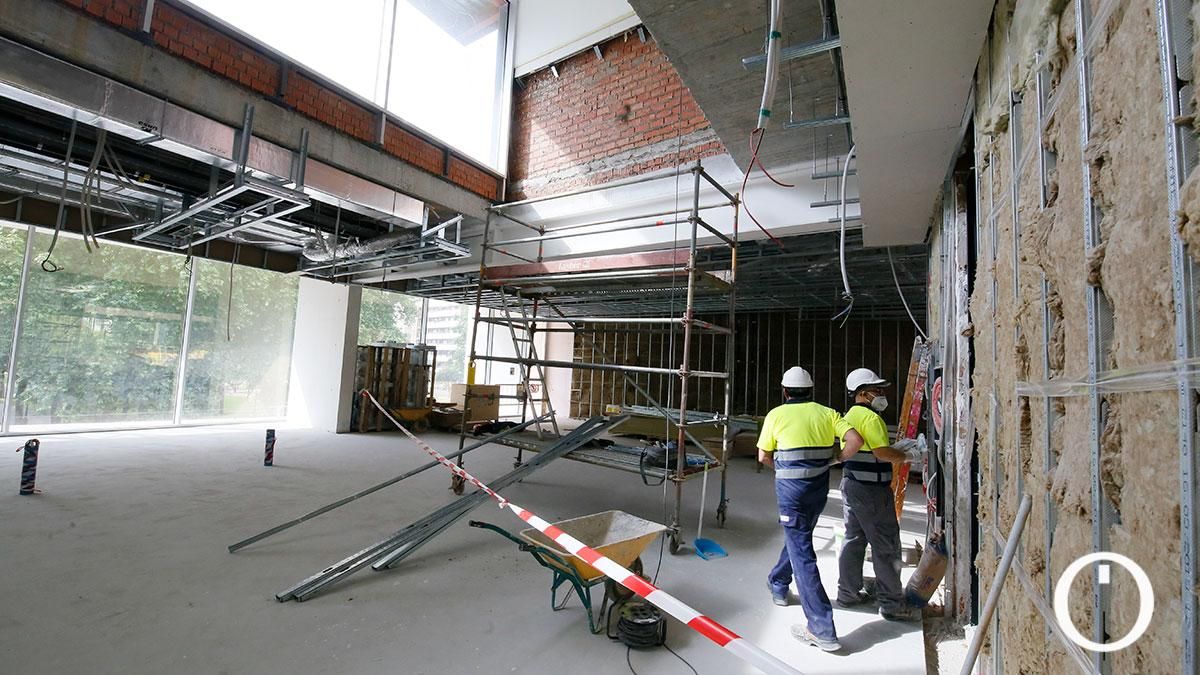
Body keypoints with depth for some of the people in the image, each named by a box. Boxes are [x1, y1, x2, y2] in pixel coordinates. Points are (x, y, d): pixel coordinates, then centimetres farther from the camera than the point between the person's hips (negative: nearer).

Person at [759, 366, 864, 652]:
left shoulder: (776, 415, -3)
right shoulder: (827, 413, 5)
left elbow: (763, 457, 2)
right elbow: (856, 440, -6)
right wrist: (834, 461, 8)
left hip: (791, 487, -5)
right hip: (820, 486, 5)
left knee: (802, 552, -1)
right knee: (798, 536, 25)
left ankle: (822, 629, -1)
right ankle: (778, 585, 45)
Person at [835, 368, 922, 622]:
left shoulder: (850, 416, 14)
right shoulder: (870, 417, -16)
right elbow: (882, 452, -23)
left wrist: (897, 448, 14)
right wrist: (906, 455, -6)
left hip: (851, 484, 9)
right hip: (871, 489, -9)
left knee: (854, 539, 16)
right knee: (885, 545, 2)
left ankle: (847, 593, 25)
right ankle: (891, 604, 12)